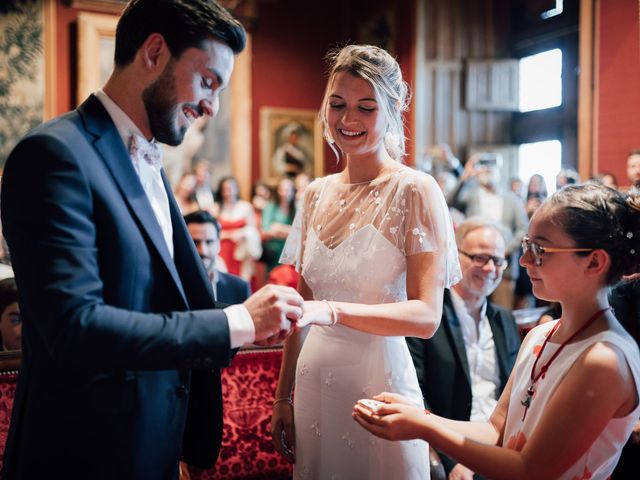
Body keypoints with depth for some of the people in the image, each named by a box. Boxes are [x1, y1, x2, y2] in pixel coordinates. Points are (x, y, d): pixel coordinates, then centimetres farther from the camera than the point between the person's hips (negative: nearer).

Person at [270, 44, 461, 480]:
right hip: (314, 382, 5)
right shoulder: (318, 193, 6)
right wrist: (283, 396, 11)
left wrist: (333, 311, -32)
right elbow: (305, 305, 11)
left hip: (377, 383, -5)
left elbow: (426, 316, -18)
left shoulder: (415, 190, -11)